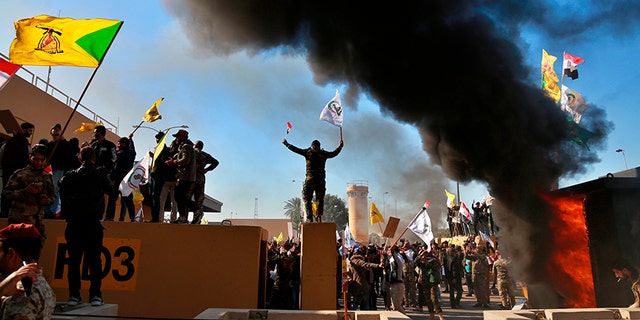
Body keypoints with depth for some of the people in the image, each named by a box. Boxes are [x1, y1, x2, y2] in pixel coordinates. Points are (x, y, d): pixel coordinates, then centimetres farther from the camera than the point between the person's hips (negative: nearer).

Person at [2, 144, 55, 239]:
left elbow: (53, 195, 19)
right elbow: (5, 194, -5)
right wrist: (25, 191, -18)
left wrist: (47, 200, -3)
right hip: (19, 221, -4)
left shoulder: (47, 177, 12)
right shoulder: (19, 174, 0)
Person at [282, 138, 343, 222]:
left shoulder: (308, 152, 4)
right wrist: (340, 146, 43)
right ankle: (319, 218, -1)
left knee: (307, 199, 2)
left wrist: (286, 143, 24)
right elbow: (334, 153, 25)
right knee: (320, 199, 6)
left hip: (310, 178, -2)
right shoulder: (323, 153, 10)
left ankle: (309, 218, -8)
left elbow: (296, 149, 11)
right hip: (321, 179, 3)